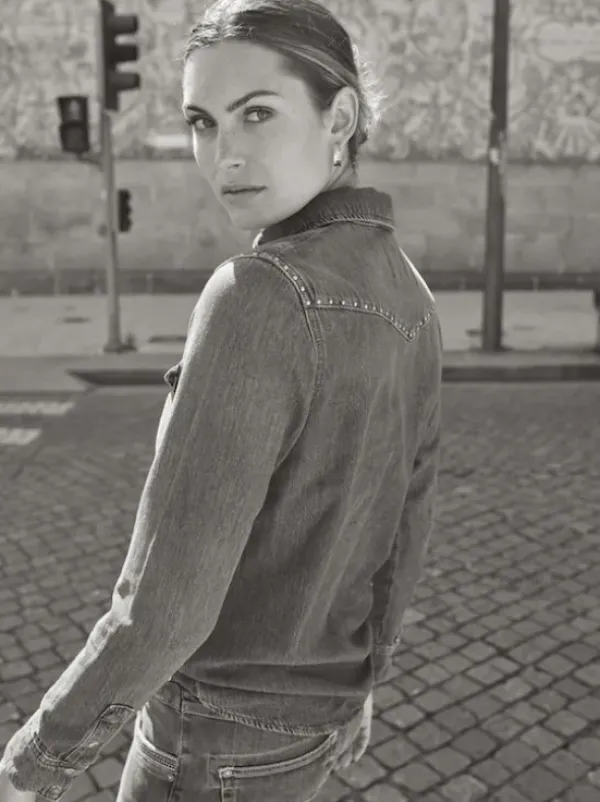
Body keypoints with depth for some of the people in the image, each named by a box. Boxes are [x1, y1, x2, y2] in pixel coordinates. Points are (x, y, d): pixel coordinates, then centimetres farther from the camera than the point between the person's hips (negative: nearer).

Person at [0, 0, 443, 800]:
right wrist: (360, 675, 20)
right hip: (315, 700, 7)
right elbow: (403, 528, 5)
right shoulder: (406, 302, -4)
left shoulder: (259, 298, -32)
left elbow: (167, 599, -29)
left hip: (227, 726, -7)